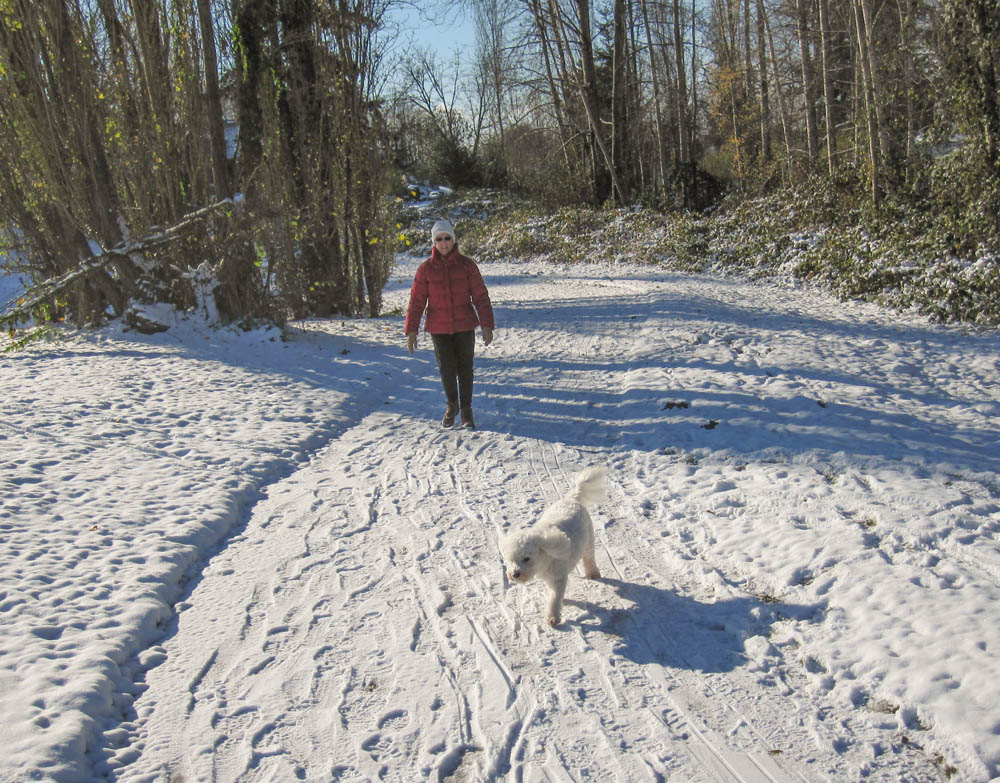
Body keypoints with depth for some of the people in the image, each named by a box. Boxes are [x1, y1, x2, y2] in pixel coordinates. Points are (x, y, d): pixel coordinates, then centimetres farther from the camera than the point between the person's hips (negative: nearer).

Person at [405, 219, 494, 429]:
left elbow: (481, 296, -1)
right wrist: (411, 330, -4)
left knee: (465, 368, 5)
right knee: (447, 369, 3)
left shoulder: (466, 265, -2)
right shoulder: (425, 269, -1)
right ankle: (451, 406, 28)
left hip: (465, 326, 0)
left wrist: (487, 325, -7)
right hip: (439, 328, 0)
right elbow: (416, 301, 1)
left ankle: (466, 410, 21)